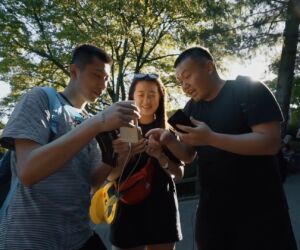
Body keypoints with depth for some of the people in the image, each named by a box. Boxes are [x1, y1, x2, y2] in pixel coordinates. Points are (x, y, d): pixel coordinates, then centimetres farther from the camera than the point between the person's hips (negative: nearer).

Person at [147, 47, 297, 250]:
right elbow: (188, 155, 11)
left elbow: (271, 142, -22)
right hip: (213, 209, 6)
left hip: (259, 208, -5)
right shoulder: (192, 108, 8)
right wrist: (169, 141, -10)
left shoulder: (249, 90, -10)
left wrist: (210, 138, -28)